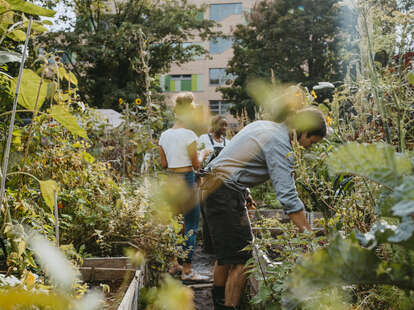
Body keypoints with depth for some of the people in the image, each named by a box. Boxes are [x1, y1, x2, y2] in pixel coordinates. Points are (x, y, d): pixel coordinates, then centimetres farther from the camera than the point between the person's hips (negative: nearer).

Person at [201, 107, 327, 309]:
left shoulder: (264, 125, 13)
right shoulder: (279, 144, -16)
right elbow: (288, 196, -22)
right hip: (226, 192, -10)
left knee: (225, 253, 20)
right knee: (241, 260, -6)